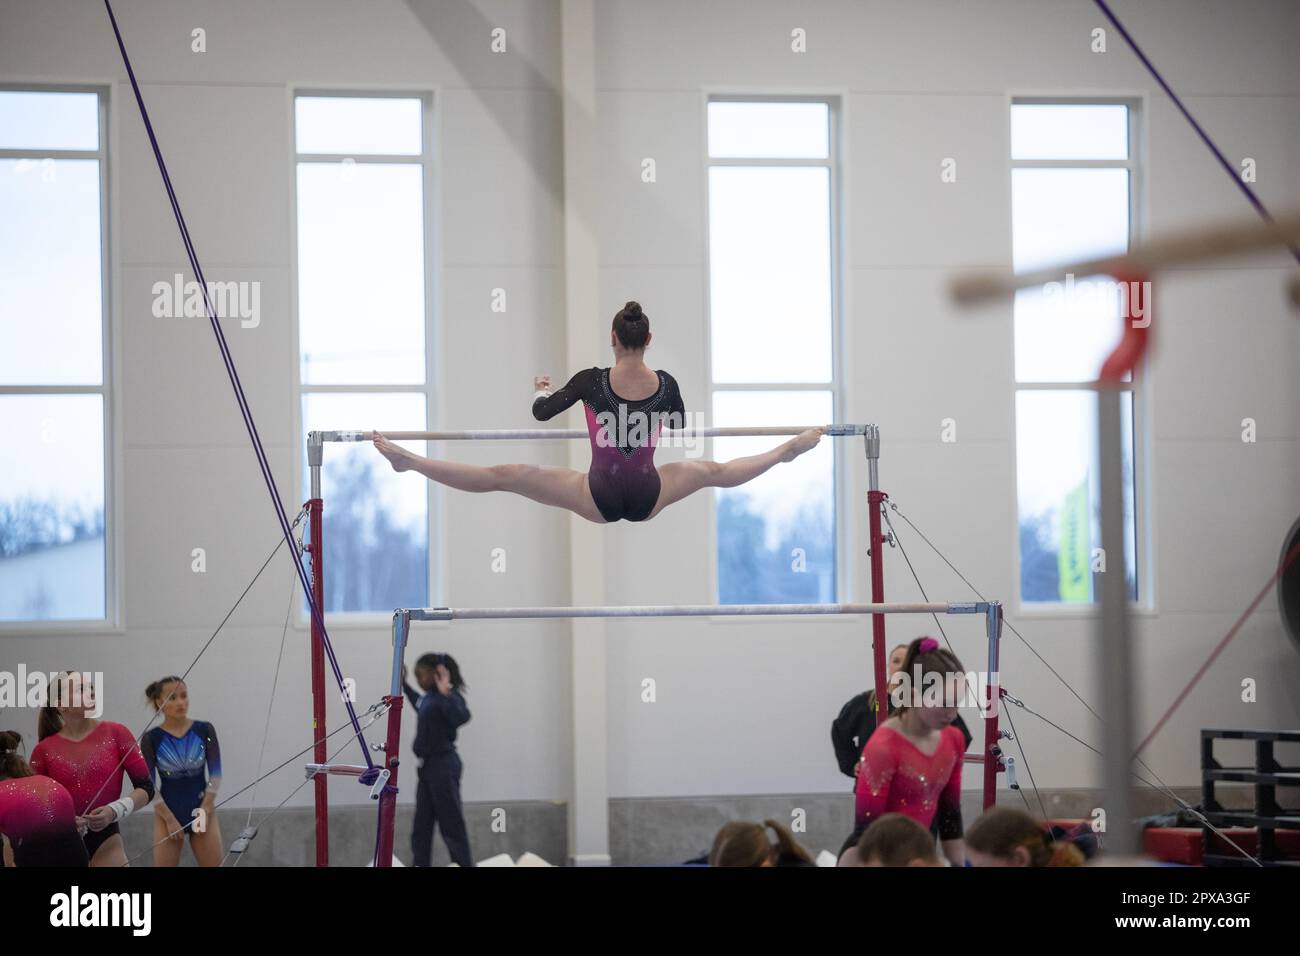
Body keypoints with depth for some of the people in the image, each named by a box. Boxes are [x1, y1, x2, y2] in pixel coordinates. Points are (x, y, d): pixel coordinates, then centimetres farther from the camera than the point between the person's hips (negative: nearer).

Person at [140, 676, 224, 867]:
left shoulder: (204, 730, -2)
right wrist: (169, 819, -11)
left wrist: (204, 811, -8)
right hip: (168, 812, -1)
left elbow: (215, 774, -1)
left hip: (202, 810, 1)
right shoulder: (151, 739, -6)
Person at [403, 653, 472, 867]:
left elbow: (462, 717, -36)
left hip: (444, 766, -9)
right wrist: (404, 685, 36)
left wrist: (446, 694, -43)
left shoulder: (450, 697, -15)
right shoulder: (429, 697, 11)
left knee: (451, 826, -5)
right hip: (428, 766, 9)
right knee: (421, 829, 11)